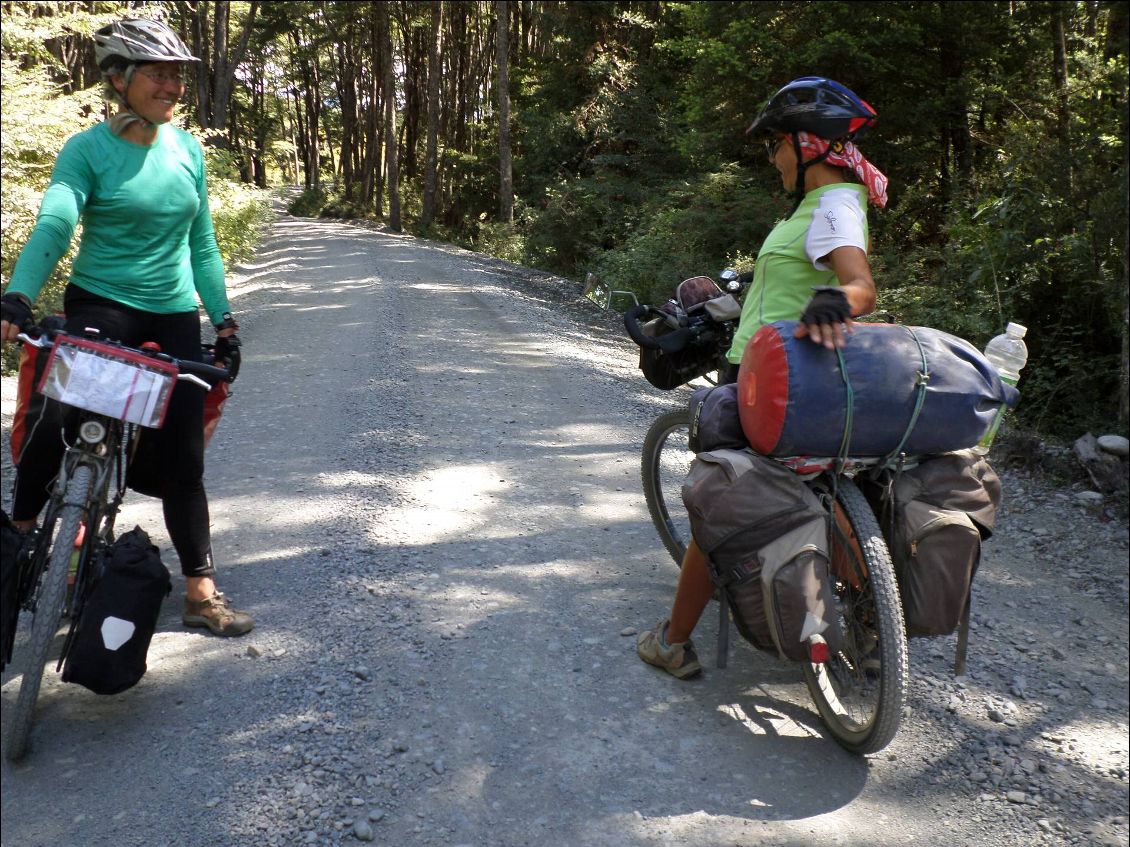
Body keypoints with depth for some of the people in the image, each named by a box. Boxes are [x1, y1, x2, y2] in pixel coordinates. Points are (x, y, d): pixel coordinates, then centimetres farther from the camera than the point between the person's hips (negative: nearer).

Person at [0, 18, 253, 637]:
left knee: (183, 460, 2)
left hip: (174, 318, 3)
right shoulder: (88, 150, -6)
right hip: (100, 307, -3)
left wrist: (222, 317, 9)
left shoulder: (187, 150, 7)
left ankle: (201, 593, 10)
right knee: (56, 423, -22)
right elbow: (53, 225, -21)